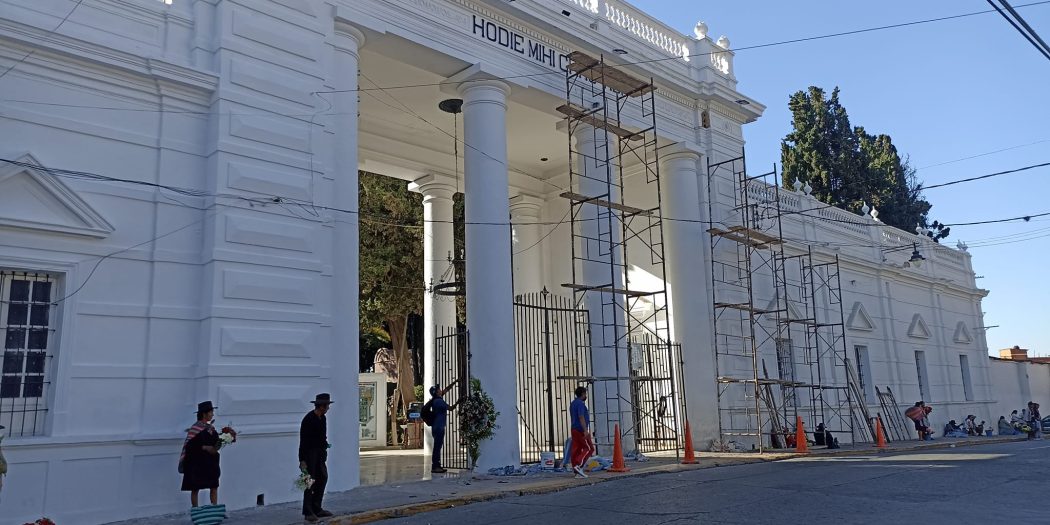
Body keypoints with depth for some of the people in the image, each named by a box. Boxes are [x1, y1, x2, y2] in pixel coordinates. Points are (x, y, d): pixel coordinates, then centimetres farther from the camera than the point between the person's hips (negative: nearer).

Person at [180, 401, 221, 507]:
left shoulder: (210, 427, 11)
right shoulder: (196, 427, -12)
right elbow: (189, 444, -20)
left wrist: (216, 447, 1)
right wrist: (205, 448, -22)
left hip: (210, 462, 7)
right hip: (197, 462, -7)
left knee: (214, 487, 5)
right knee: (196, 488, 2)